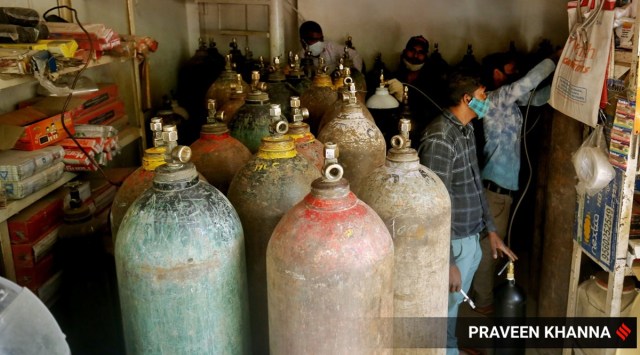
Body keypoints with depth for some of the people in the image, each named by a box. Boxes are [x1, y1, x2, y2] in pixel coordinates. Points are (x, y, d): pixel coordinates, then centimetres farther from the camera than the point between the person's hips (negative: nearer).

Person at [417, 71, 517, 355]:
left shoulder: (467, 130, 7)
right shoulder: (439, 139, -24)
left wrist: (490, 230, 16)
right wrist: (447, 262, -23)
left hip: (471, 238, 9)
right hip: (453, 243, -9)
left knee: (454, 305, 24)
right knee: (445, 311, 10)